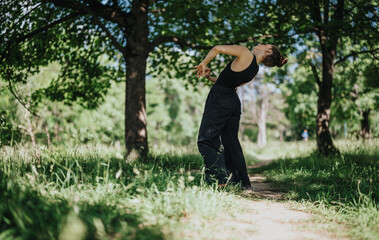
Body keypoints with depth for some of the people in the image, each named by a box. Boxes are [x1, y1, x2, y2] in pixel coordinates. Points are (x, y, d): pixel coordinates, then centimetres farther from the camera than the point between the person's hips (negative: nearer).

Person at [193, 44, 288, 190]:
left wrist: (203, 64, -1)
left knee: (206, 141, -4)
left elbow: (217, 48, -16)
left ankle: (221, 178, -13)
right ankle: (243, 183, 17)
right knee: (231, 143, 14)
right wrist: (209, 77, 23)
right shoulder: (255, 71, 9)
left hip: (218, 100, -8)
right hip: (233, 102, 8)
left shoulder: (246, 54, -13)